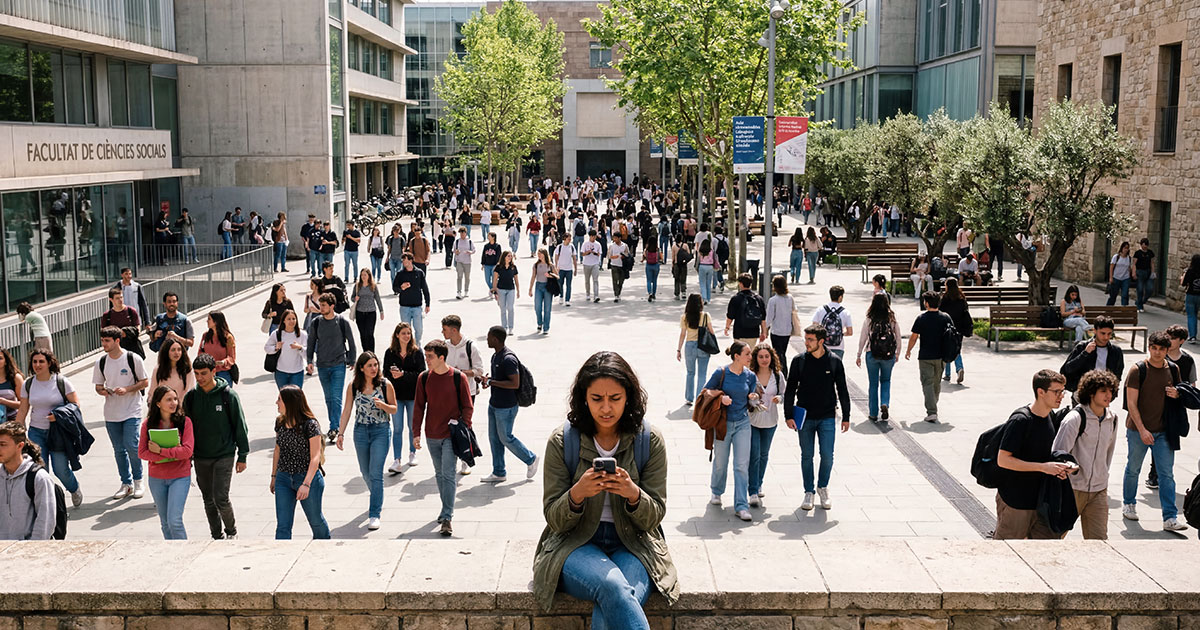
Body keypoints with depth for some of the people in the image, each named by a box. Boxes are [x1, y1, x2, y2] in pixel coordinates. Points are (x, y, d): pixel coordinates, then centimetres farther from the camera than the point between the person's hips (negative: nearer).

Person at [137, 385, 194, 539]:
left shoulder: (184, 421, -8)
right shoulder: (149, 424, -3)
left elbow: (187, 451, -16)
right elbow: (142, 452, -7)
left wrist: (160, 450, -18)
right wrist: (171, 455, -18)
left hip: (180, 477, -3)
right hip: (156, 479, 3)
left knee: (175, 520, -12)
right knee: (165, 522, 14)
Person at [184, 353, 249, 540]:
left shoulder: (228, 395, -9)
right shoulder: (191, 397, 1)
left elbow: (240, 426, -3)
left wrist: (242, 456, -3)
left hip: (224, 456, -4)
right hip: (200, 458, 4)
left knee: (220, 498, -10)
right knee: (208, 500, 11)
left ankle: (231, 531, 14)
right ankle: (217, 536, 25)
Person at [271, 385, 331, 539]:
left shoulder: (310, 424, -16)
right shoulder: (280, 422, 2)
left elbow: (315, 457, -18)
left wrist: (306, 484, -24)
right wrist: (274, 476, 17)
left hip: (308, 478, -4)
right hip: (283, 479, 5)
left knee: (315, 520, 15)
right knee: (282, 526, -3)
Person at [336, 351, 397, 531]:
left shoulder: (386, 385, -8)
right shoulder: (353, 386, -3)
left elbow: (394, 409, 0)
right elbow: (347, 410, 4)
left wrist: (383, 405, -21)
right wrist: (341, 433, -1)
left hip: (381, 431, -3)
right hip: (361, 431, 3)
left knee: (375, 473, -12)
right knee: (365, 472, 16)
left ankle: (375, 514, -7)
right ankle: (377, 501, 43)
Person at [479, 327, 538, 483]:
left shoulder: (508, 359, -22)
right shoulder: (495, 356, 9)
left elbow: (515, 384, -25)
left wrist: (491, 382, -22)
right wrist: (487, 380, 0)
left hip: (506, 407, -9)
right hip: (494, 404, 10)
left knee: (505, 438, 1)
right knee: (494, 438, 12)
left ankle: (531, 459, 21)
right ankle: (499, 473, 21)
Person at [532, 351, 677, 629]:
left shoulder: (650, 440, -1)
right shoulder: (562, 441, -3)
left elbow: (654, 517, 1)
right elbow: (554, 521, 0)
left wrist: (633, 494, -22)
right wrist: (577, 494, -23)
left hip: (632, 545, 1)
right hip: (575, 545, -1)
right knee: (613, 587, -35)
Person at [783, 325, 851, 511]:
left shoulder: (834, 361, -2)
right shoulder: (799, 360, -3)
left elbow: (842, 390, 6)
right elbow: (790, 389, 2)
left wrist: (846, 417, 7)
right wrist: (788, 415, -3)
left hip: (827, 417, 0)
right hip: (804, 417, 0)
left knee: (827, 456, -2)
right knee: (807, 456, 7)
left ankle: (823, 487, 23)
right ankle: (809, 491, 21)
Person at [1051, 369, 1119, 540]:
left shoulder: (1112, 420, 7)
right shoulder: (1076, 418, -13)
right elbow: (1058, 452, -15)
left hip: (1099, 491, 5)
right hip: (1073, 487, -5)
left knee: (1099, 539, 0)